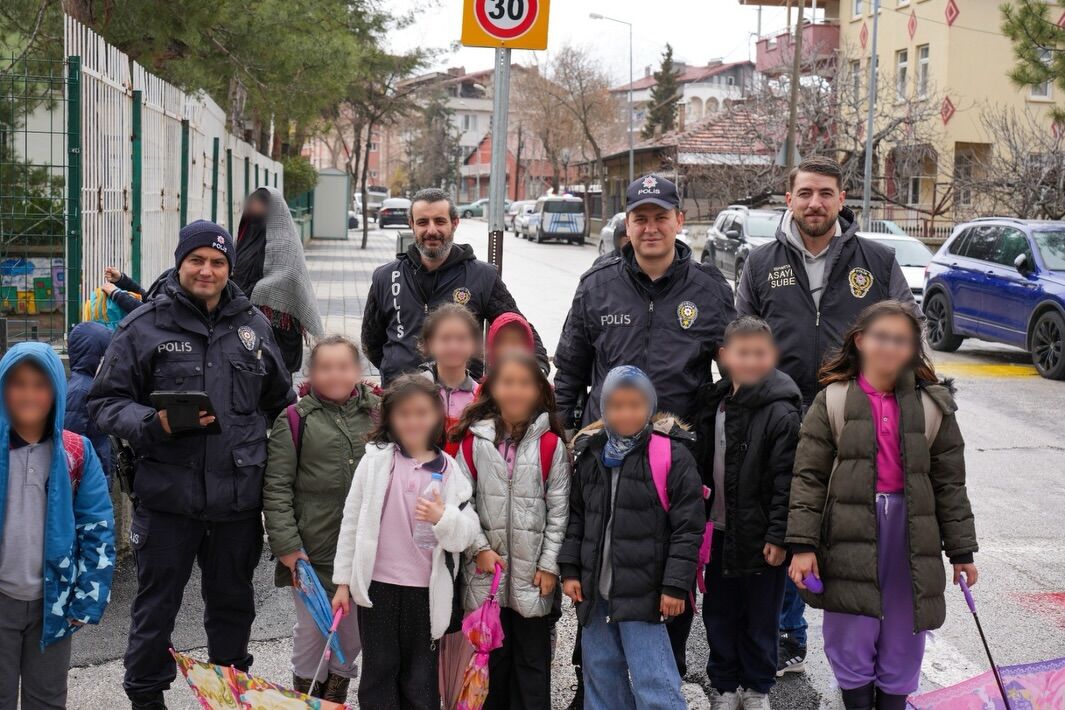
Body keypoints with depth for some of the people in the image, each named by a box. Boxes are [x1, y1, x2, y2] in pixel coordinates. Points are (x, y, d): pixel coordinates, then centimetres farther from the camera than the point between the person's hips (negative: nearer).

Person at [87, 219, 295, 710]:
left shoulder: (253, 325, 9)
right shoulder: (144, 326, -3)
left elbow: (280, 403, 18)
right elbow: (106, 402, -3)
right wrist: (155, 423, -20)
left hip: (238, 497, 3)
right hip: (167, 496, -3)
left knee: (233, 604, 16)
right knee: (157, 605, 7)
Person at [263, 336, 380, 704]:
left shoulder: (378, 415, 6)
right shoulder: (295, 420, 0)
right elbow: (276, 488, -3)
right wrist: (287, 546, -9)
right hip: (313, 549, -2)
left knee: (355, 626, 12)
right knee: (311, 627, 10)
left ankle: (337, 690, 33)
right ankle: (306, 694, 30)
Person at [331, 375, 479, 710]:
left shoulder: (449, 470, 1)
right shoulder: (376, 460, -1)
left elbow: (466, 535, -1)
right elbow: (352, 521, 3)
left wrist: (443, 518, -22)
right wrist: (343, 580, 3)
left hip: (427, 590, 1)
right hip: (377, 585, -1)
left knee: (421, 681, 9)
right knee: (379, 673, 8)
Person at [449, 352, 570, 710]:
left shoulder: (550, 443, -1)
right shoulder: (474, 439, 2)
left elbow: (559, 509, -1)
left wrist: (550, 564, -4)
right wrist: (480, 548, -6)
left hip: (533, 572, -1)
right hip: (486, 569, 1)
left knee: (532, 659, 6)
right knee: (491, 654, 10)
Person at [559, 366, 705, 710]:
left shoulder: (671, 455, -8)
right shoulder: (589, 453, 9)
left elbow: (688, 527, -9)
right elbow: (575, 517, 16)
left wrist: (675, 586, -12)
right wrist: (570, 569, 8)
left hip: (643, 595, -6)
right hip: (594, 591, 6)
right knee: (600, 677, 16)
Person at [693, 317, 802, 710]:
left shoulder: (781, 413, -14)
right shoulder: (715, 404, 6)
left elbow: (787, 481, -15)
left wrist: (778, 536, -16)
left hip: (760, 537, -6)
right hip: (720, 530, 6)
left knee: (760, 618, 9)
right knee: (718, 613, 14)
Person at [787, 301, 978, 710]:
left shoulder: (933, 405, 5)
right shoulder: (832, 402, -1)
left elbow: (949, 483, 8)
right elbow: (809, 477, -3)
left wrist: (961, 551, 8)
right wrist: (803, 545, -9)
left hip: (911, 534, 2)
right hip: (851, 537, -2)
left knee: (902, 638, 11)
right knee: (851, 641, 4)